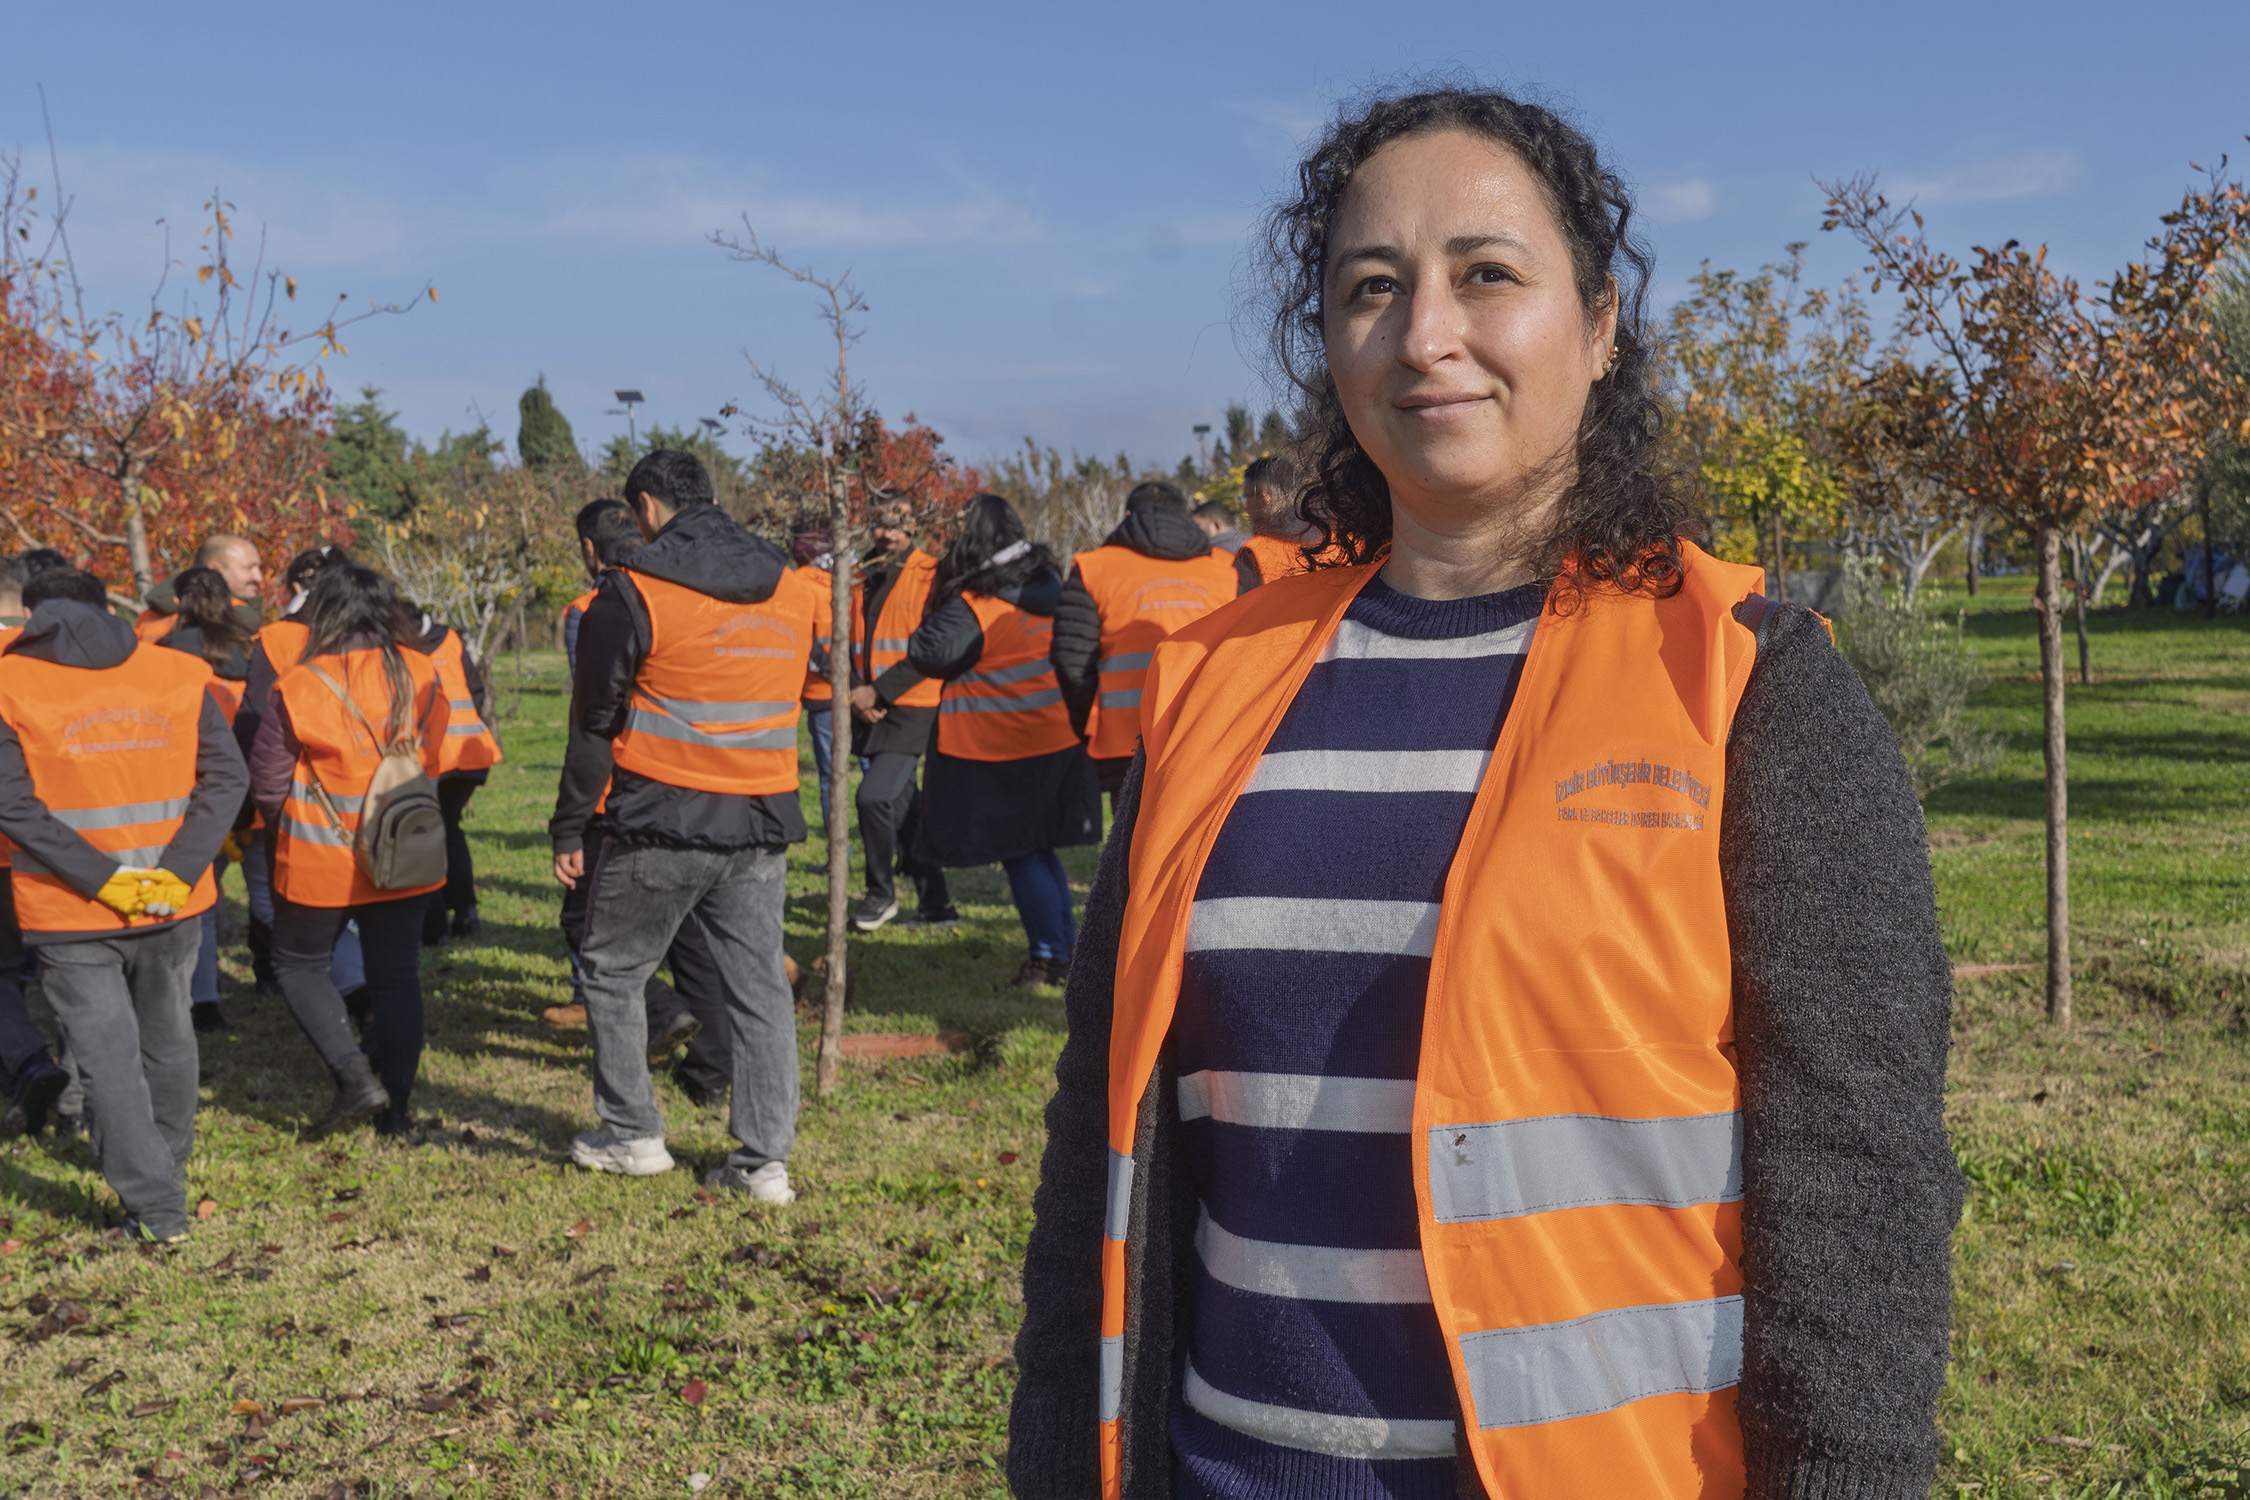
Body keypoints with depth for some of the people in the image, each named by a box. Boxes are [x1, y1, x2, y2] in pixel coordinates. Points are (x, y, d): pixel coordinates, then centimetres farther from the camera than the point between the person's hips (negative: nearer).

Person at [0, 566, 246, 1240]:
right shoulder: (181, 673, 1)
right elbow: (226, 776, -7)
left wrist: (102, 879, -16)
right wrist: (178, 872, -13)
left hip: (69, 913, -3)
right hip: (172, 905, 3)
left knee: (109, 1057, 5)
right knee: (168, 1042, 20)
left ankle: (155, 1207, 4)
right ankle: (168, 1178, 37)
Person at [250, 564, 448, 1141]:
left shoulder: (298, 687, -14)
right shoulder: (422, 675, -3)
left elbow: (267, 781, -5)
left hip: (320, 858, -3)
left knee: (300, 965, 16)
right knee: (396, 976, 12)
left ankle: (355, 1078, 1)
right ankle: (395, 1109, 15)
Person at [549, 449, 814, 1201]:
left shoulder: (633, 594, -9)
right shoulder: (790, 588, 7)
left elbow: (594, 722, -5)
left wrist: (569, 827, 3)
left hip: (661, 824, -4)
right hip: (762, 825, 5)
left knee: (612, 970, 15)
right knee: (759, 984, 9)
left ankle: (632, 1133, 22)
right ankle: (764, 1158, 11)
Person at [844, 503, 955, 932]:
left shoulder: (931, 576, -7)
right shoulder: (858, 578, 10)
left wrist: (878, 691, -15)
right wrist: (854, 692, -6)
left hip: (912, 709, -6)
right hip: (867, 714, 6)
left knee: (874, 796, -17)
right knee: (902, 807, 10)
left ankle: (881, 893, 4)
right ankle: (936, 904, 21)